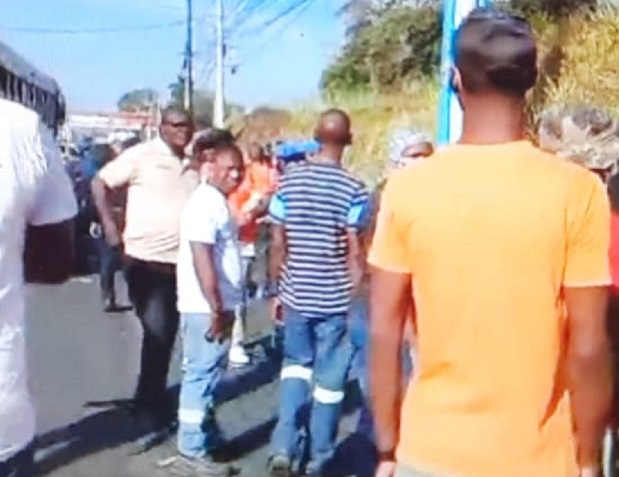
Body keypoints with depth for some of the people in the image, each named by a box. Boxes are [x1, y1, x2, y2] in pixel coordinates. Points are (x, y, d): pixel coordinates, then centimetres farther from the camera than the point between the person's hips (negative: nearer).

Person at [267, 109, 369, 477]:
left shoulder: (289, 181, 0)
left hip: (296, 295, 3)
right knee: (330, 379, 9)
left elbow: (277, 245, 2)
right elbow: (354, 253, -11)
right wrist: (359, 298, -1)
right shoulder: (353, 189, -10)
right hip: (336, 299, -3)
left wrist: (276, 291, 12)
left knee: (296, 365, 20)